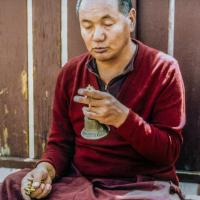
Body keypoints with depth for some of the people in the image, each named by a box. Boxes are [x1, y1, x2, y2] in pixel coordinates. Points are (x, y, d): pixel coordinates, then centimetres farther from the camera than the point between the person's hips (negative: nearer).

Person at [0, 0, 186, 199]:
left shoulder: (163, 70, -7)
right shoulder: (69, 73, 5)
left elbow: (169, 152, -10)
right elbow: (60, 141, 9)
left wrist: (123, 117, -25)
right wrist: (47, 167, -14)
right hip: (78, 180, 4)